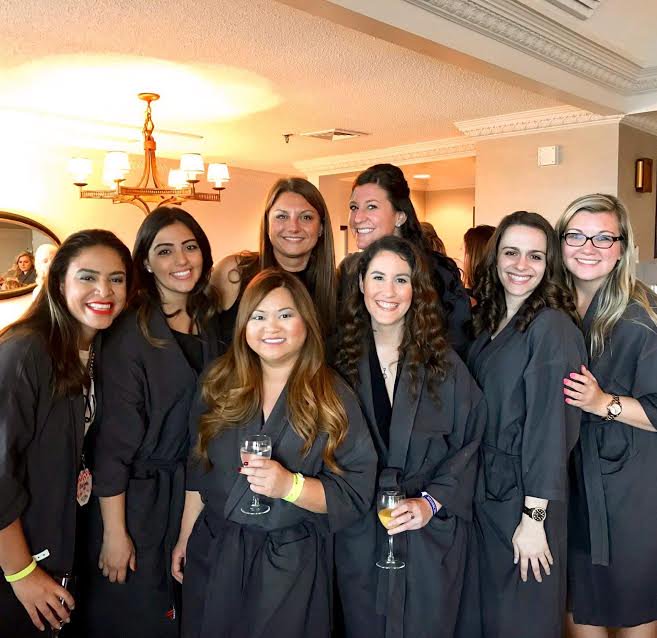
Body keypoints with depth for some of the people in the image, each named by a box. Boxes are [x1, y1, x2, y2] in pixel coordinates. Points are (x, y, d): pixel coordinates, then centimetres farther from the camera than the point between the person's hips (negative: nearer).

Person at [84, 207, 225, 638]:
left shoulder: (212, 326, 2)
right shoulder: (131, 336, -15)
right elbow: (113, 441, -15)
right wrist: (114, 532, -15)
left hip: (198, 497, 5)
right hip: (139, 501, -5)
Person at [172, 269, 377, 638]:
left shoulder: (334, 398, -10)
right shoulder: (222, 386, 0)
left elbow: (356, 493, -13)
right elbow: (199, 470, 10)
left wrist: (290, 486, -26)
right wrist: (185, 538, 11)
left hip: (292, 565, -3)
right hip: (213, 555, 3)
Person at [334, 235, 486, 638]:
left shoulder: (443, 364, -5)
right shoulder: (343, 360, 0)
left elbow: (468, 443, -4)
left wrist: (431, 502, -15)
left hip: (431, 534, -1)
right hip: (358, 535, 1)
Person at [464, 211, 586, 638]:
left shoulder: (552, 326, -17)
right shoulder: (491, 322, 6)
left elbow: (550, 426, -19)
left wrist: (533, 517, -19)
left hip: (525, 494, -7)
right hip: (483, 490, 7)